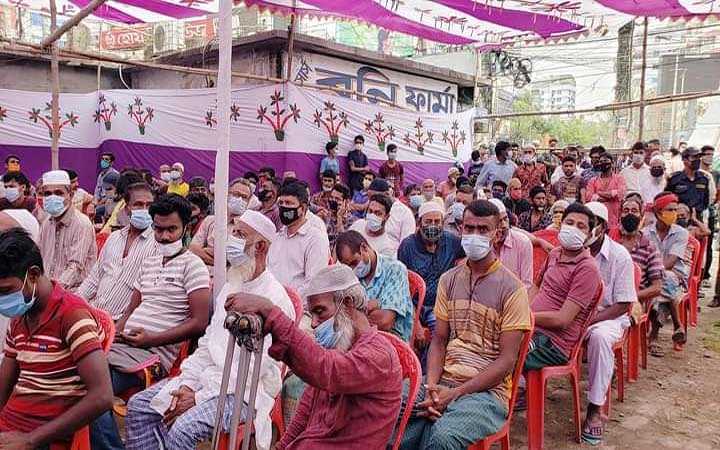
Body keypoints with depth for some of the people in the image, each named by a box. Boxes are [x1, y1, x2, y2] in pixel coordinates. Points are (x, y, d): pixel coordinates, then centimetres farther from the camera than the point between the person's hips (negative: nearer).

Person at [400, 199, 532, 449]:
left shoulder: (512, 289, -5)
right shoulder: (448, 280, 11)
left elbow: (507, 361, -8)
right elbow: (439, 341, 11)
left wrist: (455, 393, -15)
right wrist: (431, 385, -7)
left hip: (487, 389, -3)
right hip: (443, 381, 3)